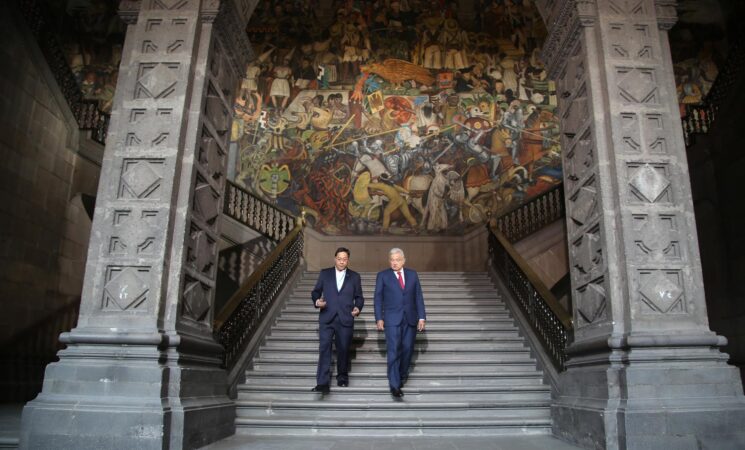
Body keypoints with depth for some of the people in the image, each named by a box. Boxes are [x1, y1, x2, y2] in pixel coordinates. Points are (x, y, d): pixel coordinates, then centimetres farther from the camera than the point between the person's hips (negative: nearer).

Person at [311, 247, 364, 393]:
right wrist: (316, 301, -10)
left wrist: (358, 308, -7)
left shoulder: (354, 276, 8)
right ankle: (322, 383, -10)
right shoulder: (325, 273, 7)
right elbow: (316, 291, 11)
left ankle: (342, 376, 30)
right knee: (324, 348, -10)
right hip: (326, 318, -1)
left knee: (343, 349, 9)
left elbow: (359, 297, 12)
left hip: (345, 319, 1)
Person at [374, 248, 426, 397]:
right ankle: (395, 385, -7)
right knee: (394, 350, -9)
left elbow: (418, 297, 8)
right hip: (392, 319, -3)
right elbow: (378, 298, 2)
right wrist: (379, 318, -6)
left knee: (407, 349, 7)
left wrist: (421, 317, 2)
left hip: (410, 319, 3)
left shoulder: (412, 274, 10)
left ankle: (402, 374, 31)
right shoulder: (383, 276, 4)